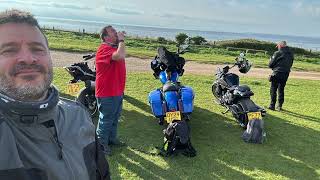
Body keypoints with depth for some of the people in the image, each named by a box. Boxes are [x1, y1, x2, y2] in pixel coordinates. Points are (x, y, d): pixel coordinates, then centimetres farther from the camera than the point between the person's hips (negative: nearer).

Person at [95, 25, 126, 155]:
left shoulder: (114, 47, 13)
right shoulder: (104, 49, -20)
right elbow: (120, 56, -36)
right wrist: (121, 40, -25)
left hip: (117, 91, 10)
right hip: (107, 93, -10)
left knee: (115, 117, 22)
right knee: (106, 119, 4)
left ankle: (112, 138, 40)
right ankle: (101, 143, 20)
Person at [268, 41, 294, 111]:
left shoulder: (277, 53, -9)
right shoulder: (291, 54, 10)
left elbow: (270, 64, -7)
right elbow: (290, 64, 14)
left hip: (277, 73, -6)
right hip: (286, 73, 6)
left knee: (273, 90, 2)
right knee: (281, 90, 14)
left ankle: (272, 105, 1)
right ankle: (280, 105, 16)